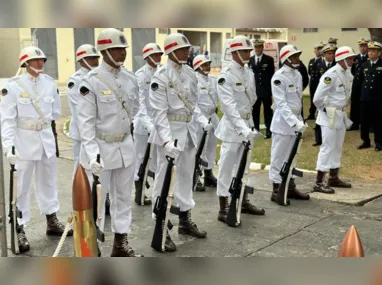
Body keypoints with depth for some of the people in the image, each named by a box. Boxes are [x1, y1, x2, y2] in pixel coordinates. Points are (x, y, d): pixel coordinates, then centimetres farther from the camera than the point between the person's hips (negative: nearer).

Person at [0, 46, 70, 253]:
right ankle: (19, 230, 11)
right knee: (21, 187, 0)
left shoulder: (50, 83, 1)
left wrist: (43, 126, 13)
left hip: (46, 139, 5)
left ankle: (52, 222, 32)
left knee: (48, 181, 16)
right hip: (24, 141, -5)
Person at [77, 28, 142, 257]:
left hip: (126, 146, 6)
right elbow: (85, 120, -14)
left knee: (123, 196, 14)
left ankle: (121, 242, 27)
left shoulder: (131, 78, 3)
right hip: (101, 146, -6)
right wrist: (92, 153, -20)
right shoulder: (91, 81, -14)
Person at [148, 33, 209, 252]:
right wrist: (166, 140, -25)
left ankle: (185, 220, 31)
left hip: (189, 130, 7)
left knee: (186, 176, 16)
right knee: (164, 179, -1)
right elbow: (159, 112, -18)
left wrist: (203, 121, 0)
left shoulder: (190, 73, 7)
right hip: (169, 131, -7)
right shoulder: (161, 76, -14)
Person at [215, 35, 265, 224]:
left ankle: (243, 202, 29)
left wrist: (250, 125, 12)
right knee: (227, 168, 0)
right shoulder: (226, 75, -16)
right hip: (232, 126, -7)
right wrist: (243, 127, -31)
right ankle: (223, 209, 8)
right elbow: (229, 105, -23)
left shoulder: (249, 72, 7)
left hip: (247, 124, 7)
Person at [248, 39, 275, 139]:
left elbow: (272, 75, -2)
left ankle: (268, 130, 8)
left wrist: (271, 88, -8)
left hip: (266, 90, -3)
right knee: (254, 111, 7)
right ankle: (255, 129, 15)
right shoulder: (250, 60, 9)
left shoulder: (269, 59, 0)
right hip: (254, 90, 3)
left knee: (267, 111, 3)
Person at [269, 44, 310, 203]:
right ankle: (277, 190, 10)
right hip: (283, 120, -8)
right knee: (279, 157, 1)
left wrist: (300, 120, 10)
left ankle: (290, 187, 26)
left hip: (296, 119, 8)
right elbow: (281, 103, -21)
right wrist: (295, 122, -27)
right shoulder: (279, 76, -15)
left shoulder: (298, 74, 9)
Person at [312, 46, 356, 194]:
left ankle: (333, 178, 27)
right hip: (329, 115, -8)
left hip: (341, 114, 9)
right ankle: (319, 183, -1)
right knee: (328, 147, -6)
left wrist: (342, 110, 10)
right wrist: (325, 110, -5)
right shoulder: (331, 75, -20)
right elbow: (317, 98, -19)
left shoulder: (348, 74, 7)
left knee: (337, 148, 15)